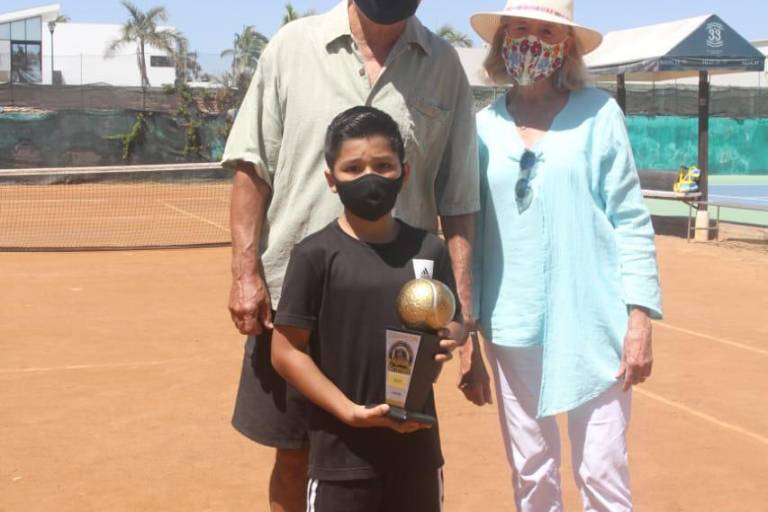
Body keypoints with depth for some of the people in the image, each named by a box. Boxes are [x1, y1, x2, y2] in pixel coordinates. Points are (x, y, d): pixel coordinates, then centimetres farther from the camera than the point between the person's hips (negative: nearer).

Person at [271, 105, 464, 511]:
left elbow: (454, 321, 13)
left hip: (416, 445, 4)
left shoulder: (429, 250, 2)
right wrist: (350, 412, -17)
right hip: (343, 450, -4)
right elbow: (285, 351, -10)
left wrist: (448, 339, -12)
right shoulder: (315, 255, -10)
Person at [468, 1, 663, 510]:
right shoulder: (484, 126, 4)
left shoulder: (598, 113, -4)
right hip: (512, 328, 3)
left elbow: (631, 218, -4)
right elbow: (469, 224, 9)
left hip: (592, 323, -3)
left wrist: (640, 316, -9)